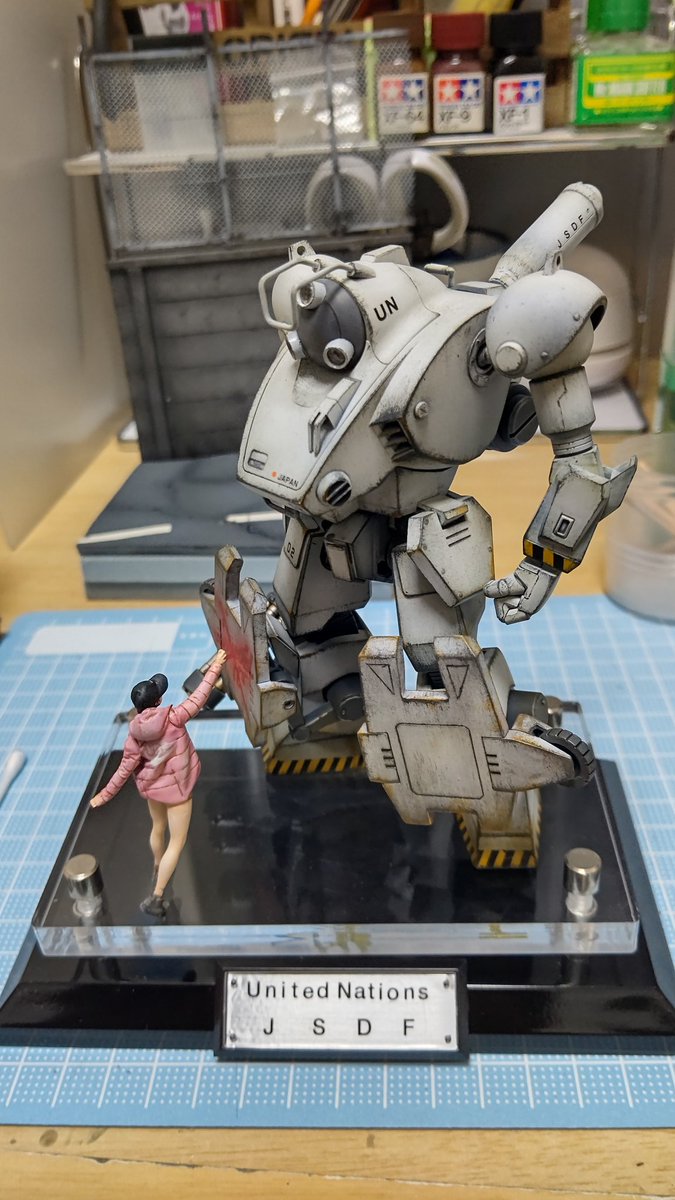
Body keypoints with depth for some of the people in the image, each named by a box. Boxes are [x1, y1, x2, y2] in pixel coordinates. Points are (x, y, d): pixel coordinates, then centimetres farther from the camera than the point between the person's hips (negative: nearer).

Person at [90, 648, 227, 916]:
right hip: (176, 786, -4)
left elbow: (125, 769, -11)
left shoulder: (135, 734, -16)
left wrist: (105, 794, 2)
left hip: (151, 786, 4)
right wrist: (215, 667, -9)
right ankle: (156, 897, 3)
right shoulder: (173, 717, -26)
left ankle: (157, 870, 55)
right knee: (177, 841, 7)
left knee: (158, 828, 31)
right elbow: (199, 697, -18)